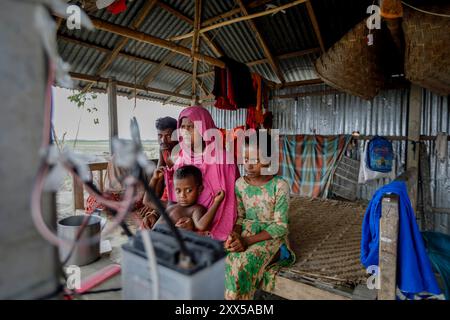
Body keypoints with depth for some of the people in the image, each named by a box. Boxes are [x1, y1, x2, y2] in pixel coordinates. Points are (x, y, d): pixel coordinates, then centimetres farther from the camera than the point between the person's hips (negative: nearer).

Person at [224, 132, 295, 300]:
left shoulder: (280, 186, -16)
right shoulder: (240, 184, -3)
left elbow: (280, 226, -15)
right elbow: (240, 217, 5)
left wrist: (247, 241, -23)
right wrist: (234, 235, -17)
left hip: (272, 234, -4)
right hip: (247, 230, 4)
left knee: (243, 263, -26)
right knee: (232, 260, -23)